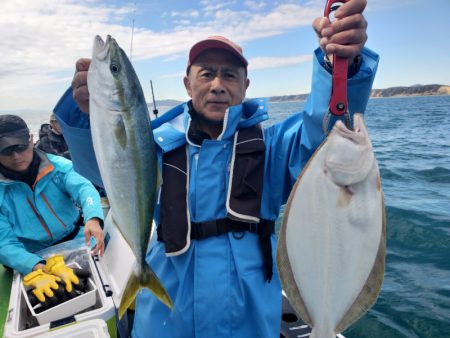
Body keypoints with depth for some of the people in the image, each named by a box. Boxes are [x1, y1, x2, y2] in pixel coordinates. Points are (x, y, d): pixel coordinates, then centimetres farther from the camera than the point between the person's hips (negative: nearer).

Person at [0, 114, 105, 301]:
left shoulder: (57, 165, -6)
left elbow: (82, 187, -23)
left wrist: (93, 219, -46)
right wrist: (37, 268, -33)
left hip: (76, 238, 2)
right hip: (34, 259, -1)